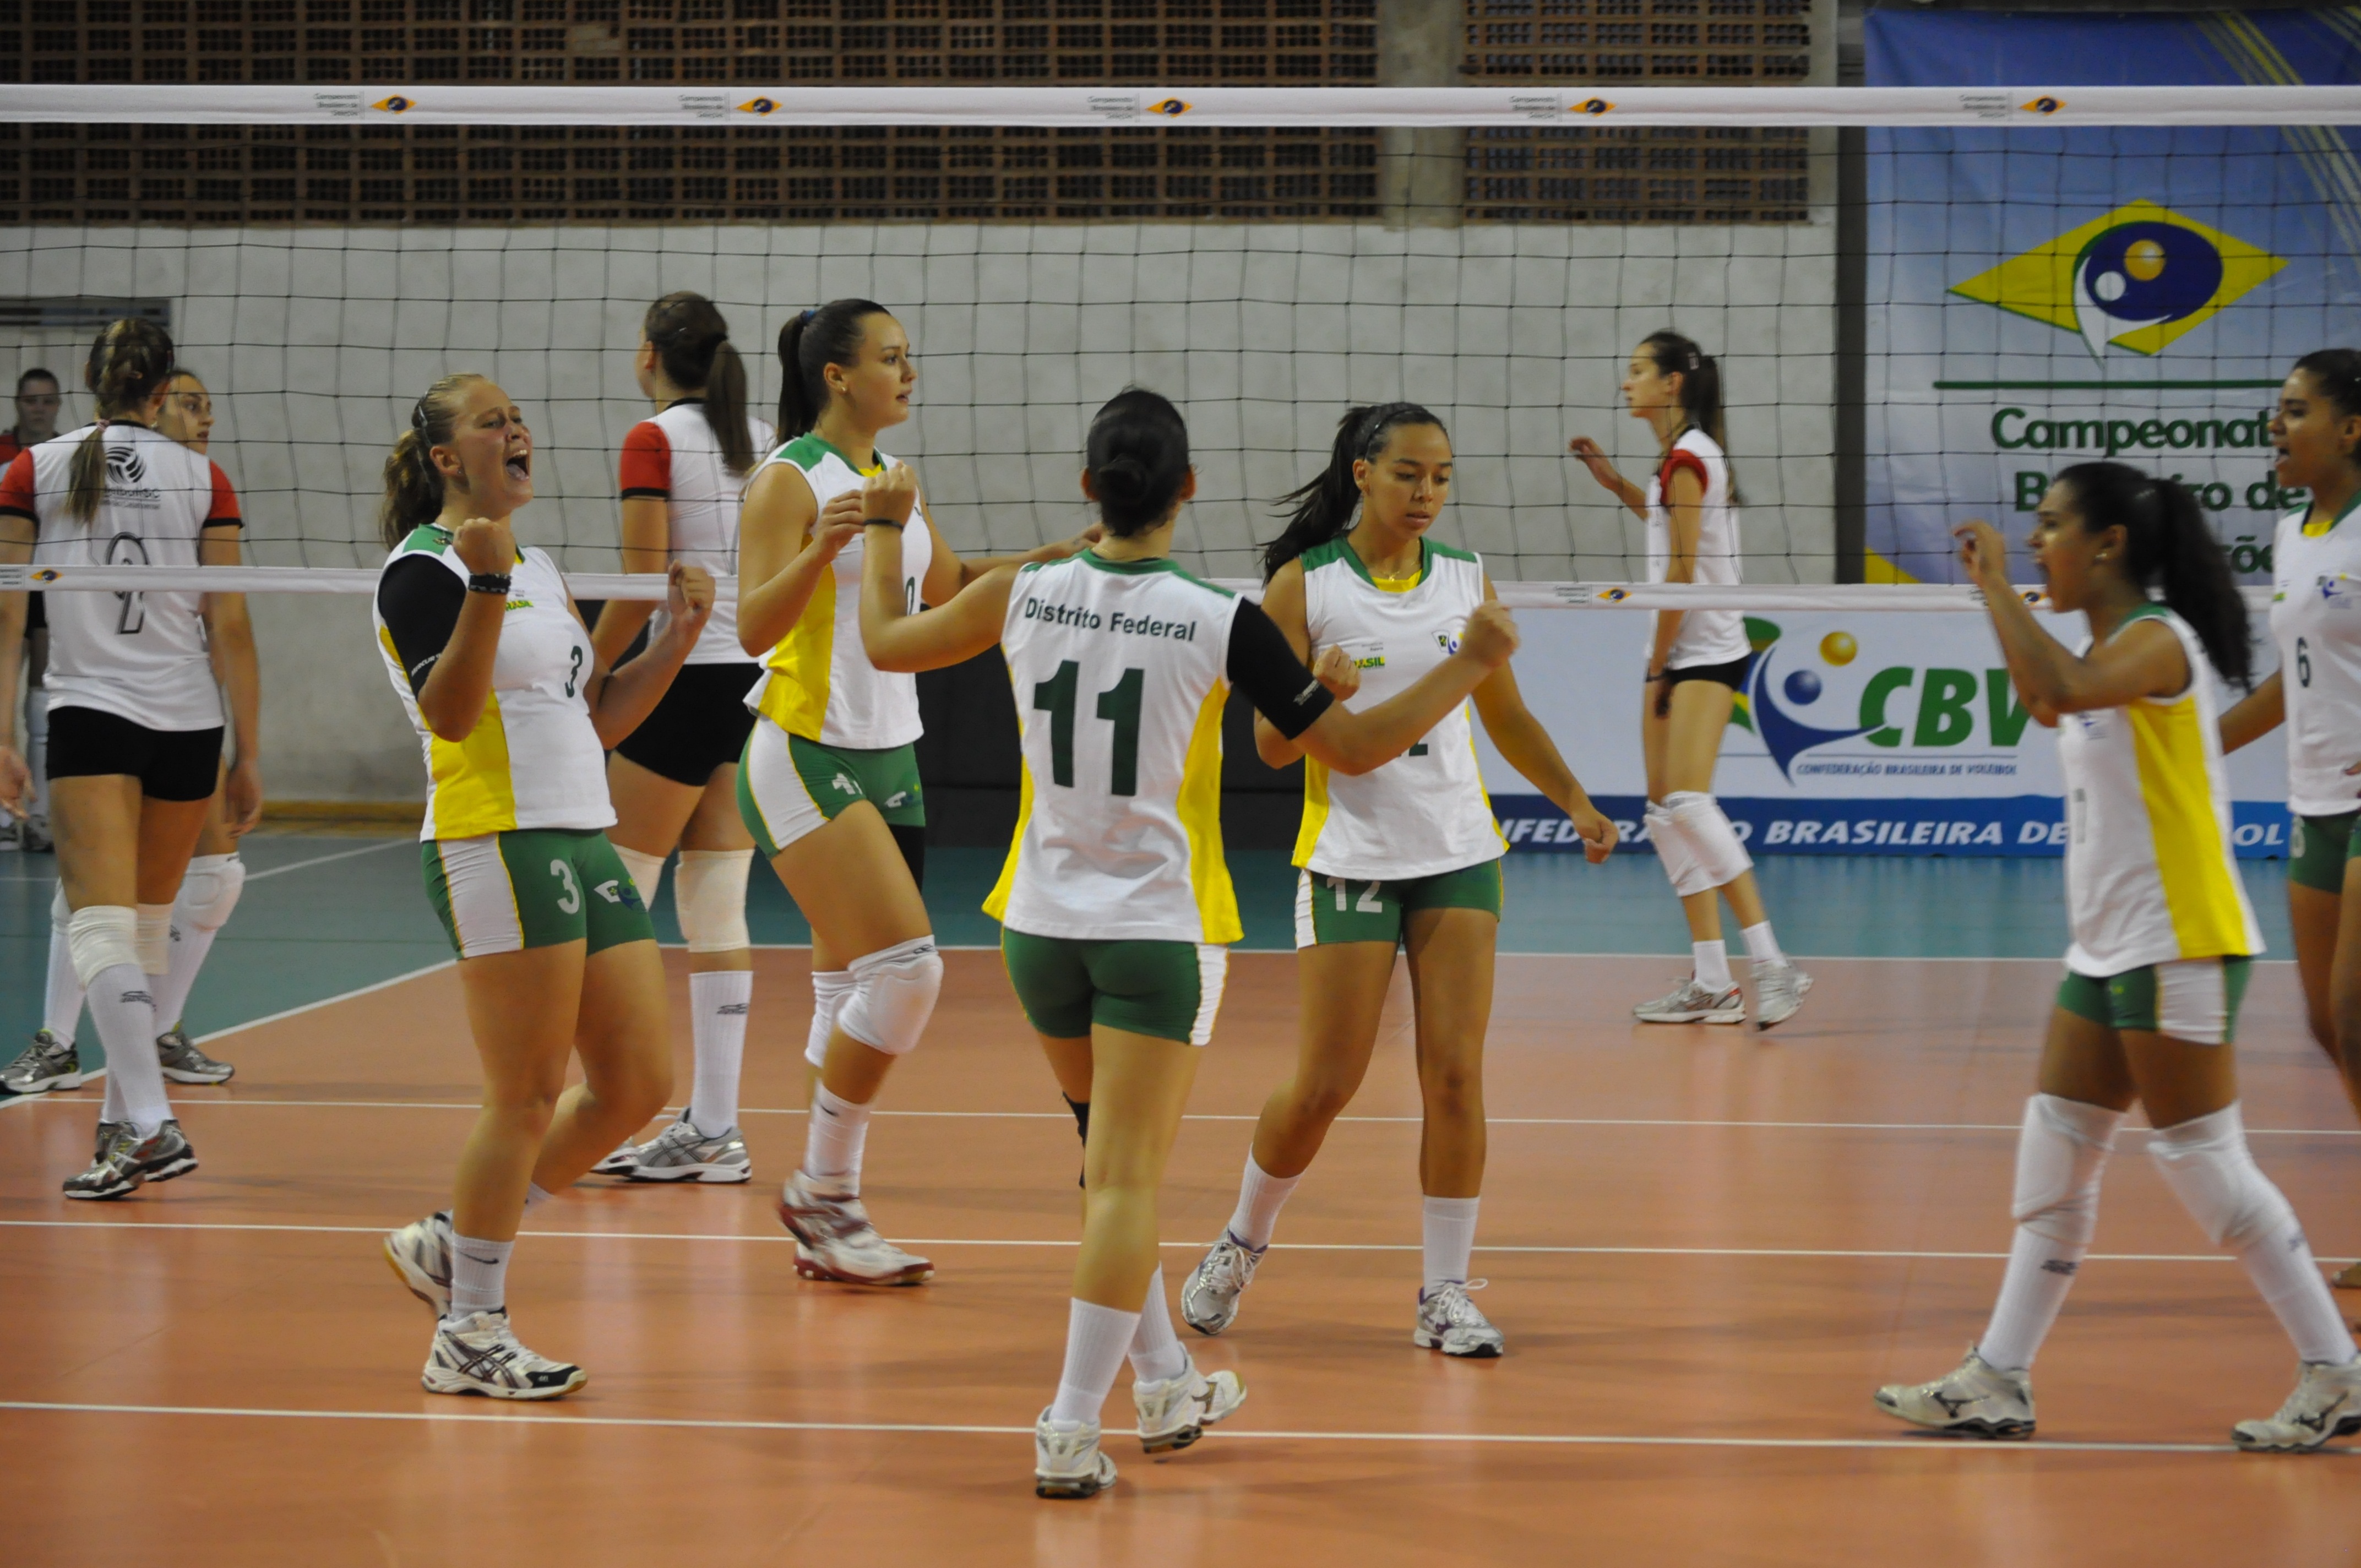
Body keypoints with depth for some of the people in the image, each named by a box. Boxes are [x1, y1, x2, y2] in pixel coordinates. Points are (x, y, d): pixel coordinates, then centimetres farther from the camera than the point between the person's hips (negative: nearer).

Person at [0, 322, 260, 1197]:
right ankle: (125, 1120, 25)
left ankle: (152, 1125, -26)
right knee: (150, 920, 18)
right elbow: (230, 624, 1)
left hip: (89, 711, -2)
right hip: (189, 723, 2)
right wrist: (249, 755, 5)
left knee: (101, 921, -9)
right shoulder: (202, 479, 3)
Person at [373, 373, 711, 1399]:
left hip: (583, 844, 9)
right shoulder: (422, 572, -7)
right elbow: (449, 713, -20)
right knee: (527, 1100, -7)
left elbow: (601, 717, 22)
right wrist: (485, 591, -29)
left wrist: (675, 639, 10)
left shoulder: (539, 569, 19)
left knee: (639, 1086, 7)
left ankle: (449, 1245, 20)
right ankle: (470, 1336, 3)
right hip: (497, 849, -9)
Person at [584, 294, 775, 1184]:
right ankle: (713, 1129, 7)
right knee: (717, 911, 8)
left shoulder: (655, 441, -8)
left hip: (686, 679, -7)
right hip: (758, 680, 7)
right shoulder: (763, 443, 10)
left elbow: (641, 585, -13)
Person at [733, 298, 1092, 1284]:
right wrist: (822, 547, -33)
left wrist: (1046, 560, 18)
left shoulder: (894, 479, 14)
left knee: (854, 993, 8)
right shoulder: (789, 481, -10)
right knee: (906, 967, -18)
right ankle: (821, 1191, -5)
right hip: (805, 759, -8)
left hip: (888, 760, 8)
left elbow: (945, 586, 29)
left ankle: (828, 1233, 13)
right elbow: (754, 628, -19)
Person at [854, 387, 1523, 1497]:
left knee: (1121, 1161, 21)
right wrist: (1470, 665, 1)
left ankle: (1166, 1388, 31)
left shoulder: (1026, 596, -4)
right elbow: (1352, 748, -7)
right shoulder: (1219, 623, -14)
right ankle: (1070, 1435, -9)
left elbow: (887, 642, 13)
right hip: (1159, 927, -4)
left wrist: (883, 528, 29)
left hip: (1042, 924, 4)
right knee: (1125, 1182, -3)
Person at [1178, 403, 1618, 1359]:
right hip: (1349, 854, -3)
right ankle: (1241, 1245, 22)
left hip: (1458, 856, 3)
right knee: (1323, 1088, -3)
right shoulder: (1303, 586, -5)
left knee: (1455, 1074, -4)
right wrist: (1317, 692, -26)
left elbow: (1507, 717, 17)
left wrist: (1575, 802, 6)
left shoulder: (1466, 580, 6)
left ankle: (1444, 1292, 4)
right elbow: (1271, 746, -6)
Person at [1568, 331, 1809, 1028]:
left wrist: (1658, 666, -10)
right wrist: (1613, 480, 26)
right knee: (1665, 812, 7)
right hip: (1680, 654, 10)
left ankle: (1772, 966, -24)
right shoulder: (1684, 456, 15)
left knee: (1687, 799, -21)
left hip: (1704, 653, -10)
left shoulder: (1687, 459, -13)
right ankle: (1712, 983, 9)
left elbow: (1682, 571, -15)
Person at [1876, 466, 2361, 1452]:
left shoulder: (2158, 639, -15)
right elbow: (2049, 704, 35)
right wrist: (1994, 592, 25)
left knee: (2204, 1165, -7)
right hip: (2107, 951, 10)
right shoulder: (2109, 648, 13)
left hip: (2178, 947, -10)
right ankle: (1998, 1384, 13)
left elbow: (2065, 688, -36)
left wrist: (1999, 587, -25)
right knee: (2052, 1160, 9)